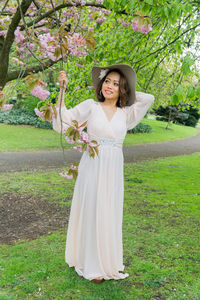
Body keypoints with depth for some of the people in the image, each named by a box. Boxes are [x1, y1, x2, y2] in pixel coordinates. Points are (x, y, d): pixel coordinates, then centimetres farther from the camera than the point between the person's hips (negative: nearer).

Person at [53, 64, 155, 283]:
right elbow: (61, 122, -8)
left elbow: (149, 98, 7)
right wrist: (62, 90, -15)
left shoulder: (126, 113, 8)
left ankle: (108, 260, 31)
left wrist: (126, 92, 11)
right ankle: (92, 265, 20)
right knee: (90, 213, 4)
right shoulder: (90, 106, -1)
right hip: (92, 166, -3)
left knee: (110, 215, 11)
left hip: (113, 170, 3)